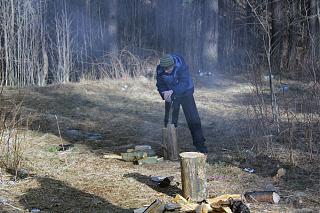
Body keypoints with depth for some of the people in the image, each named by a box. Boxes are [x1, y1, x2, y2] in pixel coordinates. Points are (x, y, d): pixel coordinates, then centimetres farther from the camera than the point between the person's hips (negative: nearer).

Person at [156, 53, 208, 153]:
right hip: (171, 95, 3)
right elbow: (160, 85, -8)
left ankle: (200, 144, 5)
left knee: (193, 119, -6)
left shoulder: (181, 66, -29)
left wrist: (172, 91, -46)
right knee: (169, 121, 2)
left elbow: (184, 84, -35)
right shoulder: (160, 70, -18)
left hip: (185, 93, -3)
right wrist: (165, 93, -27)